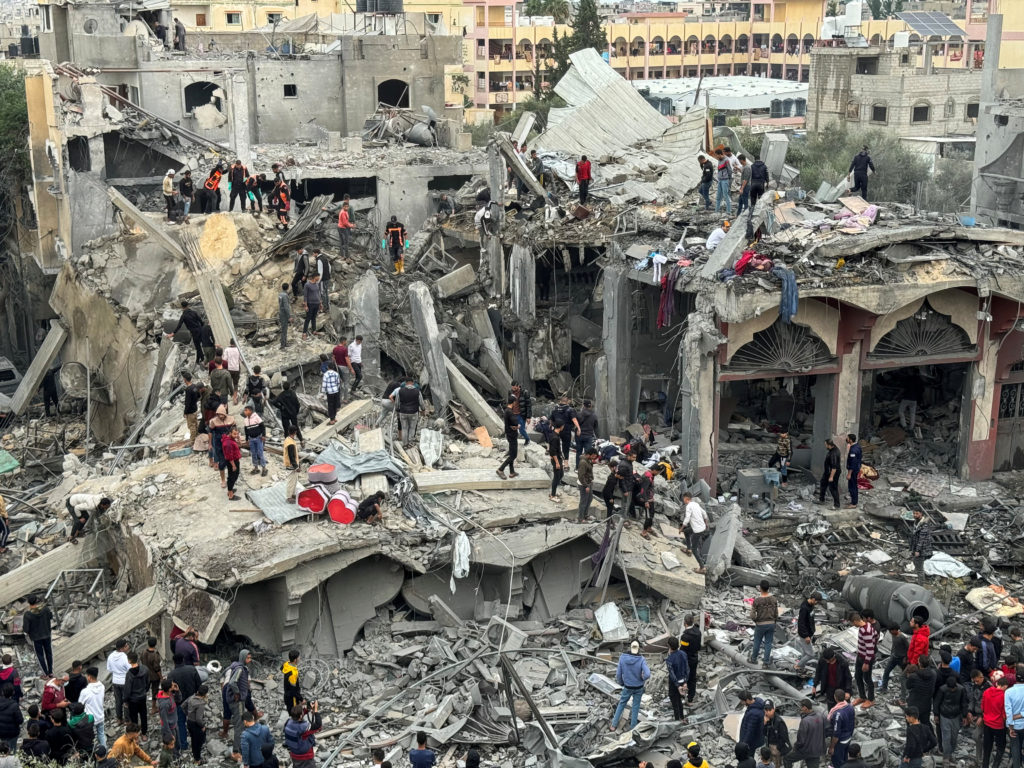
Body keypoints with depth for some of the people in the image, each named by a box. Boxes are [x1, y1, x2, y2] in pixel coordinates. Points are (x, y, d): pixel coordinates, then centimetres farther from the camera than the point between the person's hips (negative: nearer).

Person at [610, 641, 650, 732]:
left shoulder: (622, 657, -16)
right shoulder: (641, 660, -21)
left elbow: (618, 674, -9)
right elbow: (647, 674, -31)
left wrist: (621, 683, 10)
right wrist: (642, 679, -8)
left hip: (627, 687, 1)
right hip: (639, 687, -1)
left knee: (621, 704, 21)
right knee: (635, 707, 17)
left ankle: (613, 725, 25)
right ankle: (632, 728, 25)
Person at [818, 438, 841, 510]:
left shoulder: (834, 454, -32)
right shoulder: (831, 449, 1)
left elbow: (834, 467, -31)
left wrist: (831, 477, -27)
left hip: (833, 473, -11)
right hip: (827, 472, 11)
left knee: (833, 488, -1)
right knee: (823, 484, 23)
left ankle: (836, 505, 9)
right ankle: (821, 500, 39)